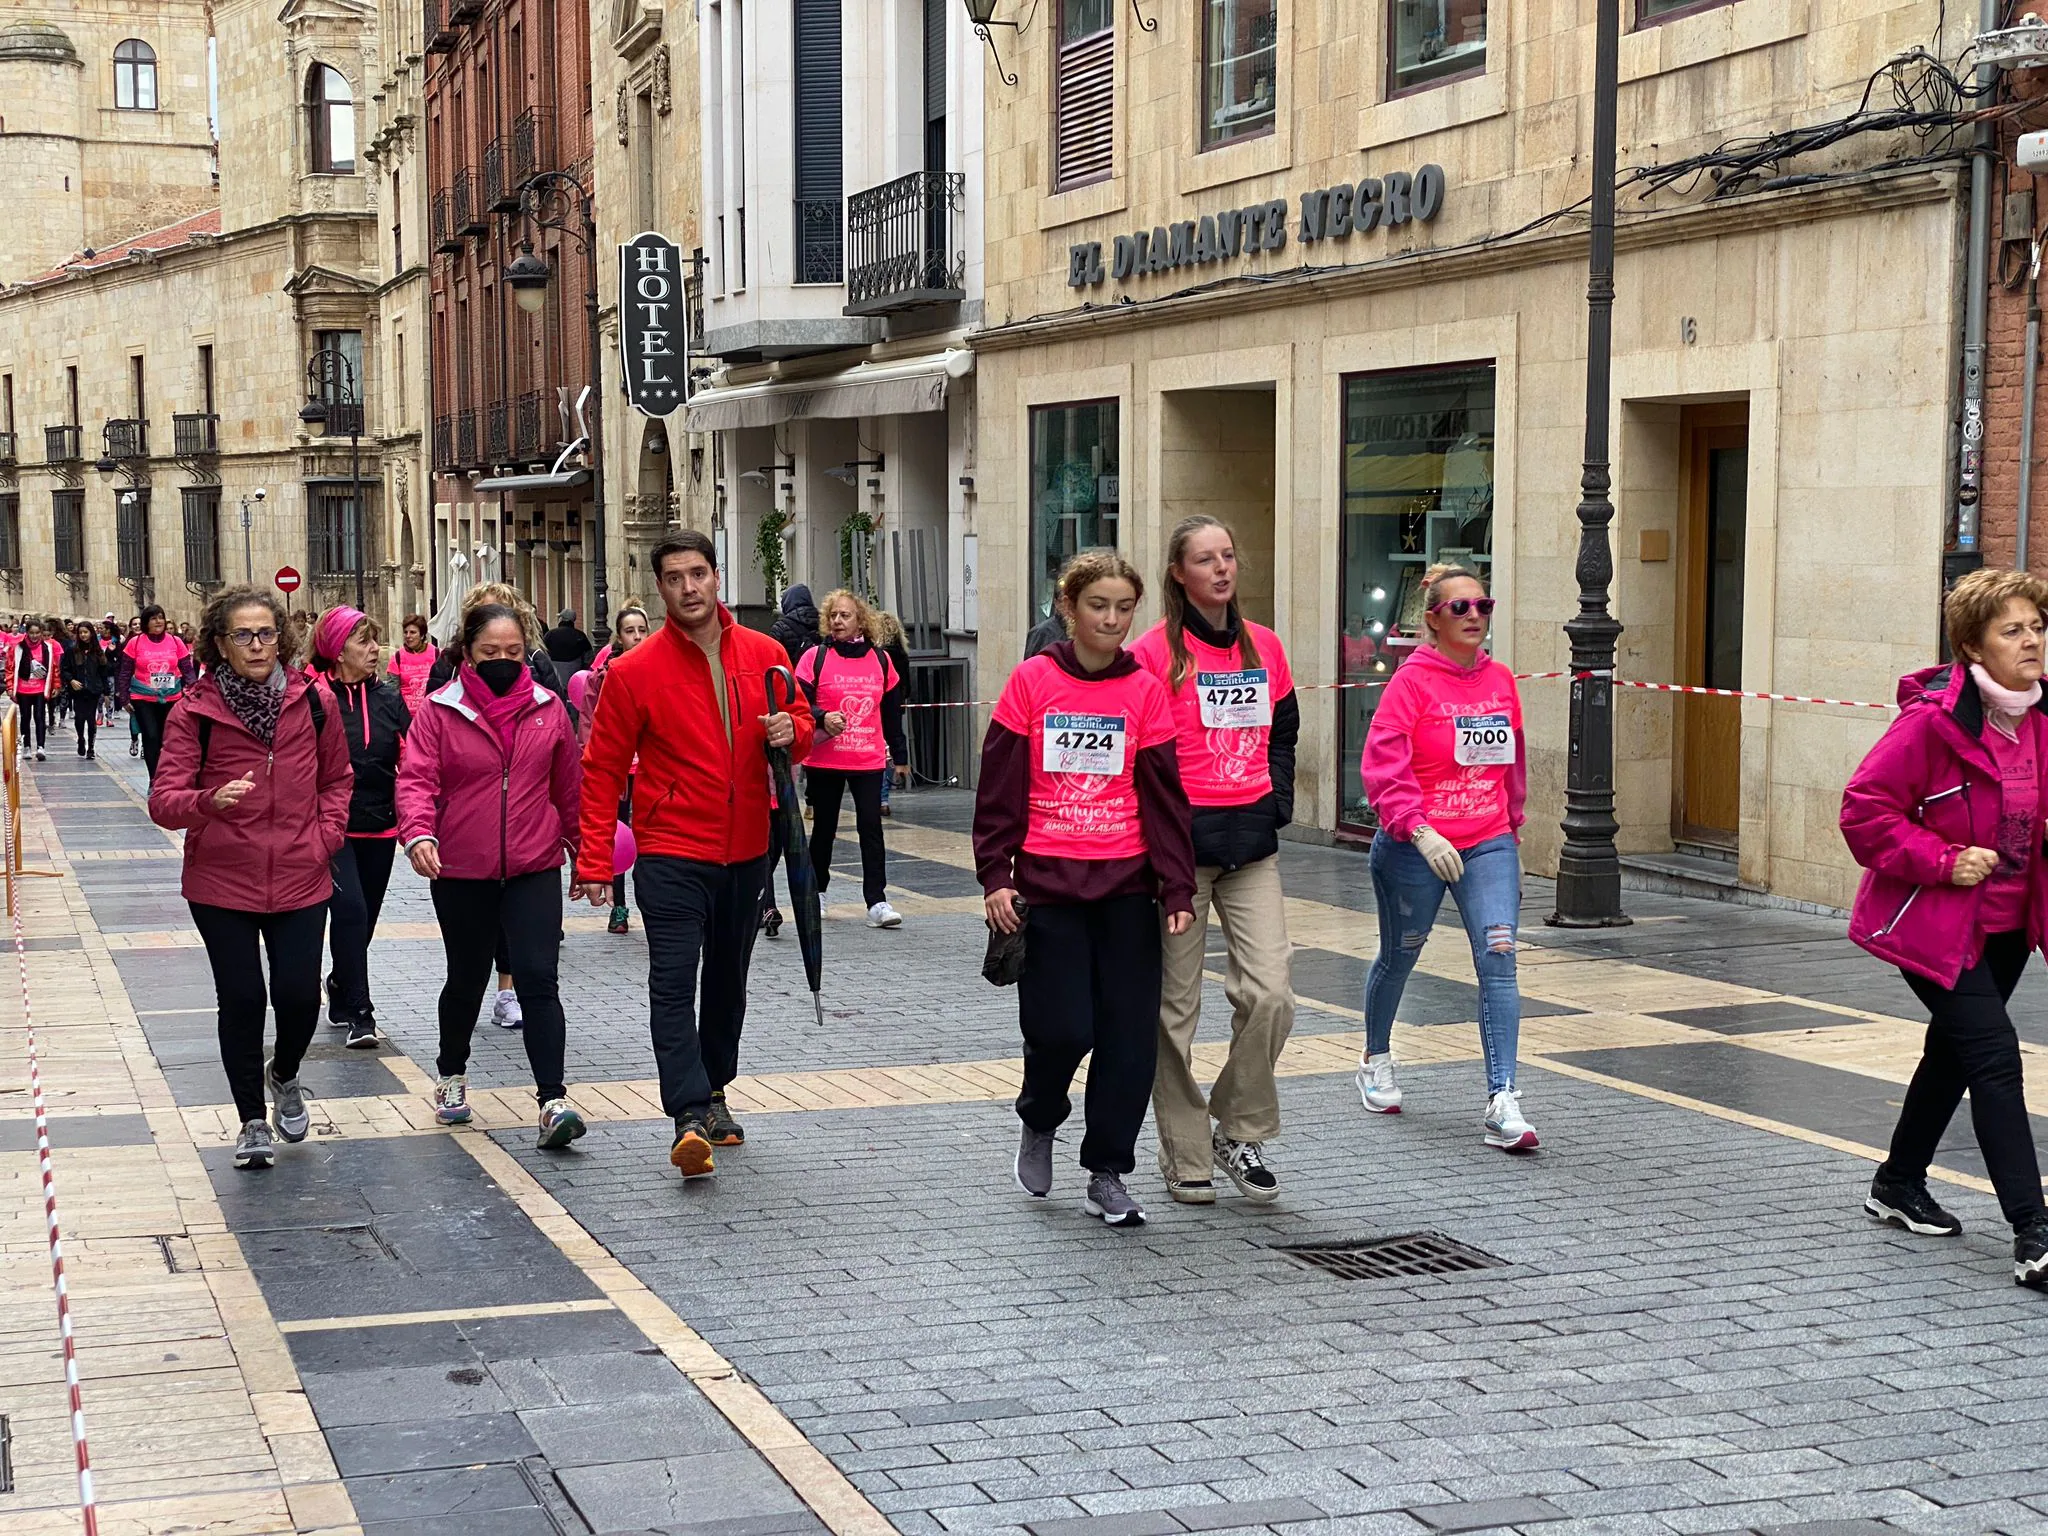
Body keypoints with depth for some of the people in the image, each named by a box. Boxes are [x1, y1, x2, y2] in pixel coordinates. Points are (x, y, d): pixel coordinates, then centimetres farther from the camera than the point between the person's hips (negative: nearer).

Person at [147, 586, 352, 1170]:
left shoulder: (312, 702, 0)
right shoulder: (194, 712, -8)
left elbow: (337, 778, 15)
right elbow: (163, 801, -13)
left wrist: (325, 836, 2)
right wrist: (209, 802, -33)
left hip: (300, 880, 2)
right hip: (222, 884, -1)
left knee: (300, 994, -2)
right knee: (242, 1000, 2)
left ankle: (284, 1076, 33)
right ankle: (252, 1121, 21)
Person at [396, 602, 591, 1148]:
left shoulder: (548, 709, 3)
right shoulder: (440, 710, -5)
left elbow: (569, 789, 11)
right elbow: (416, 778, -13)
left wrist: (584, 853, 18)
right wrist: (418, 833, -32)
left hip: (534, 871, 0)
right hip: (461, 873, 0)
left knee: (539, 980, -11)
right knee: (467, 980, 15)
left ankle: (553, 1100, -14)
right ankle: (452, 1077, 39)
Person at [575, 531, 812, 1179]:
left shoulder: (765, 655, 3)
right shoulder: (635, 670, -7)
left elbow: (802, 728, 15)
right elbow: (602, 769, -5)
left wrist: (791, 731, -11)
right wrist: (595, 860, -10)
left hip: (745, 852, 4)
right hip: (672, 853, -4)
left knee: (728, 981, 17)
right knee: (673, 984, -14)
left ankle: (714, 1092, 34)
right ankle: (690, 1118, -18)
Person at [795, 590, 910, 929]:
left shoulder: (881, 660, 7)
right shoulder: (815, 658, -1)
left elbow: (893, 711, 14)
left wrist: (900, 754, 16)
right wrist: (823, 719, -23)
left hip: (870, 760, 1)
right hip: (824, 761, -1)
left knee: (871, 827, -6)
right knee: (823, 828, 10)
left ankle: (876, 901, -7)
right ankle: (816, 893, 28)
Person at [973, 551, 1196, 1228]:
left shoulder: (1145, 691, 4)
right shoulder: (1032, 682, 0)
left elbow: (1164, 796, 3)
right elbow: (999, 785, 1)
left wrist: (1177, 888, -1)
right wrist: (995, 875, -4)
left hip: (1127, 885, 2)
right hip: (1049, 885, -2)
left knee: (1130, 1034, -1)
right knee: (1061, 1028, -7)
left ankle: (1108, 1174, 13)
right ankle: (1039, 1123, 25)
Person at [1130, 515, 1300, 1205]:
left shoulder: (1265, 647, 11)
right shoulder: (1154, 651, -6)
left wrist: (1276, 799, 8)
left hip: (1251, 839, 4)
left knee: (1271, 994, -7)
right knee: (1176, 1006, 4)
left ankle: (1239, 1132, 13)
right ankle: (1185, 1154, 15)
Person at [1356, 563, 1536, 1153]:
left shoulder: (1500, 680, 6)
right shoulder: (1412, 681, -10)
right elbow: (1382, 767, -18)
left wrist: (1511, 828, 18)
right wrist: (1421, 830, -27)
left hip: (1488, 844, 3)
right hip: (1413, 848, -3)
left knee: (1499, 959, -12)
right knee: (1399, 957, 15)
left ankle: (1503, 1103, -14)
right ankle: (1376, 1061, 42)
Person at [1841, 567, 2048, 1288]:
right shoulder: (1933, 718, -20)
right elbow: (1864, 807, -18)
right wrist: (1941, 860, -22)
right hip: (1934, 923, -8)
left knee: (1954, 1050, 19)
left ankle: (1899, 1184, 38)